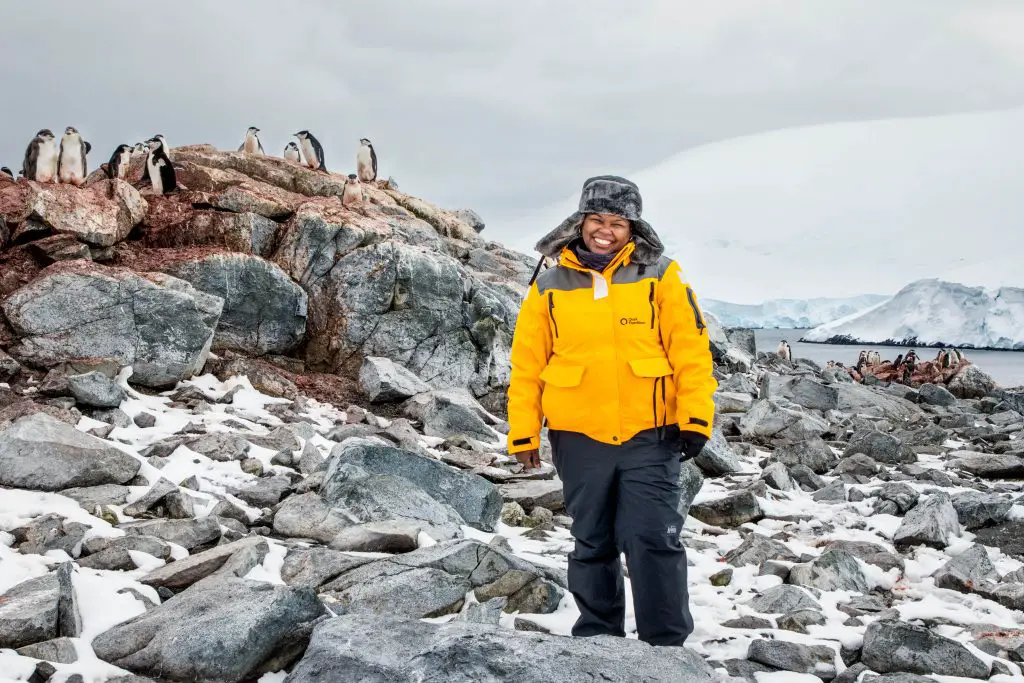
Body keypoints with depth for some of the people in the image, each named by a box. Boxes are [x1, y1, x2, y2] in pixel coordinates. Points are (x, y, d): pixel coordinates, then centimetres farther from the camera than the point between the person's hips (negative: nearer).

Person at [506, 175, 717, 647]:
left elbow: (691, 351, -2)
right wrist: (523, 434, 2)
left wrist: (695, 419, -9)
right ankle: (596, 640, 26)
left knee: (655, 540, -4)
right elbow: (526, 364, 6)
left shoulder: (660, 276, 1)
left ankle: (666, 646, 8)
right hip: (579, 439, 2)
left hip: (650, 436, -2)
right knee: (592, 544, 12)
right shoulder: (550, 286, 5)